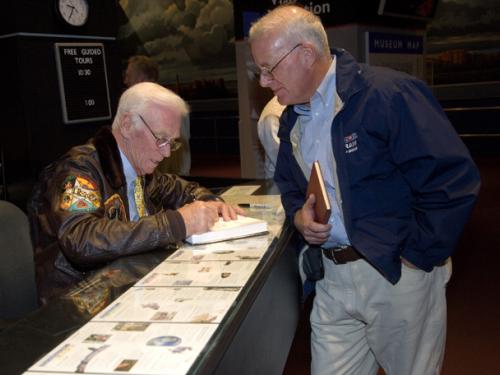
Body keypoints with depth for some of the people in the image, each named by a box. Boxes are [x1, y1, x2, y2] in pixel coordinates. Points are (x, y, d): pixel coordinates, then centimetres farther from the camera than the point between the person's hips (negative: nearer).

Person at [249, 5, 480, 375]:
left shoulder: (389, 94, -18)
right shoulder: (292, 119, 8)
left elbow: (454, 180, -20)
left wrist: (417, 257, -15)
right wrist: (298, 214, -1)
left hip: (398, 274, -6)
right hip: (332, 278, 6)